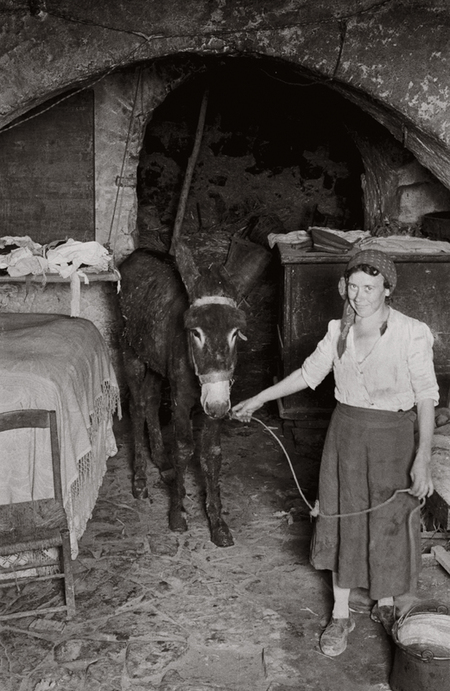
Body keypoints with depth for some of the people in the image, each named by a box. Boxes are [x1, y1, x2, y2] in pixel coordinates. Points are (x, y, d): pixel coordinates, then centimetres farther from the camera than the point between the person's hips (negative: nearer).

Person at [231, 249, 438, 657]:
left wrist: (422, 458, -19)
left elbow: (426, 397, -13)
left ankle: (385, 604, 38)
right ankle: (341, 615, 27)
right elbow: (309, 373, 11)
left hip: (392, 438, -4)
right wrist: (260, 398, 13)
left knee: (389, 522, 11)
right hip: (346, 433, 4)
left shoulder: (412, 333, -14)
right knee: (342, 521, 11)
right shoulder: (339, 330, 0)